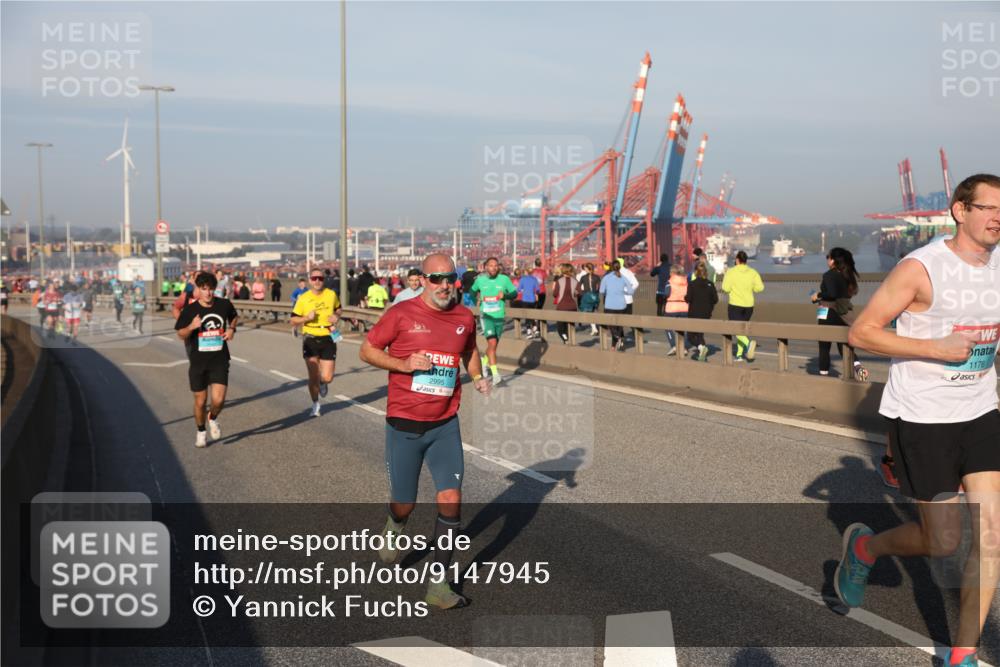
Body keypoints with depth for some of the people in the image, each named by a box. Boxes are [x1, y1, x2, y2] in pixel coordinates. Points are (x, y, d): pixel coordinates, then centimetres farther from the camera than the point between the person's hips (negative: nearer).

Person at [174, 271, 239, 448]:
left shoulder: (224, 305, -3)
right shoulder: (190, 310, -8)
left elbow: (234, 317, 20)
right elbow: (181, 334, 0)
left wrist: (232, 329, 0)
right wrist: (191, 327, -20)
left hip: (219, 360, 0)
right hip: (198, 361, 0)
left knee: (218, 399, -13)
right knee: (200, 401, 9)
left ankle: (213, 419, 21)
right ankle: (201, 432, 33)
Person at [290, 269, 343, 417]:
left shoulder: (331, 295, 2)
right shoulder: (303, 299, -2)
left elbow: (338, 309, 21)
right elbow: (293, 321, 3)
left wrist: (336, 316, -2)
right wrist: (307, 318, -17)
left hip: (328, 339, 1)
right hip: (310, 339, -1)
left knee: (327, 378, -5)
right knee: (313, 376, 2)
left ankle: (323, 383, 34)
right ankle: (315, 405, 23)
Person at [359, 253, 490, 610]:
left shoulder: (464, 317, 3)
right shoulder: (402, 313, -9)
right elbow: (367, 350, -2)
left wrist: (478, 377, 3)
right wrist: (404, 364, -17)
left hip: (445, 426, 3)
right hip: (404, 425, -2)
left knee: (451, 500, -7)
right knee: (404, 504, 7)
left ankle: (438, 584, 4)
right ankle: (394, 528, 46)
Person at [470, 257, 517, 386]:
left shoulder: (504, 279, -2)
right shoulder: (480, 280, 1)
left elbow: (514, 293, 3)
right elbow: (473, 291, 20)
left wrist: (505, 295, -15)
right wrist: (477, 299, 4)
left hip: (499, 316, 3)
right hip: (486, 316, -3)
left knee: (494, 344, 16)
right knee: (492, 343, -19)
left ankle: (484, 361, 47)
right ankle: (495, 374, -21)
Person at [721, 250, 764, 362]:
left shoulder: (731, 272, -7)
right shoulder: (753, 272, 3)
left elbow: (726, 288, -12)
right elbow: (760, 287, -4)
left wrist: (724, 279, 8)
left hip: (735, 305, -4)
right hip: (749, 305, 5)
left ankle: (748, 343, -34)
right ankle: (739, 355, 17)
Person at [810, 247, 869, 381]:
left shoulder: (829, 275, -14)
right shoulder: (848, 274, 8)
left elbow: (832, 294, -26)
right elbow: (853, 291, 15)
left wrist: (818, 295, -10)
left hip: (828, 313, -7)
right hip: (842, 314, 7)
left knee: (824, 347, 4)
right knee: (843, 345, 10)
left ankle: (824, 374, 7)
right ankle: (857, 367, -11)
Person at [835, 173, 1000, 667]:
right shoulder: (921, 268, -14)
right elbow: (860, 332, -15)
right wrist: (936, 348, -22)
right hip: (923, 417, -6)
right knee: (944, 543, 2)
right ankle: (864, 547, 32)